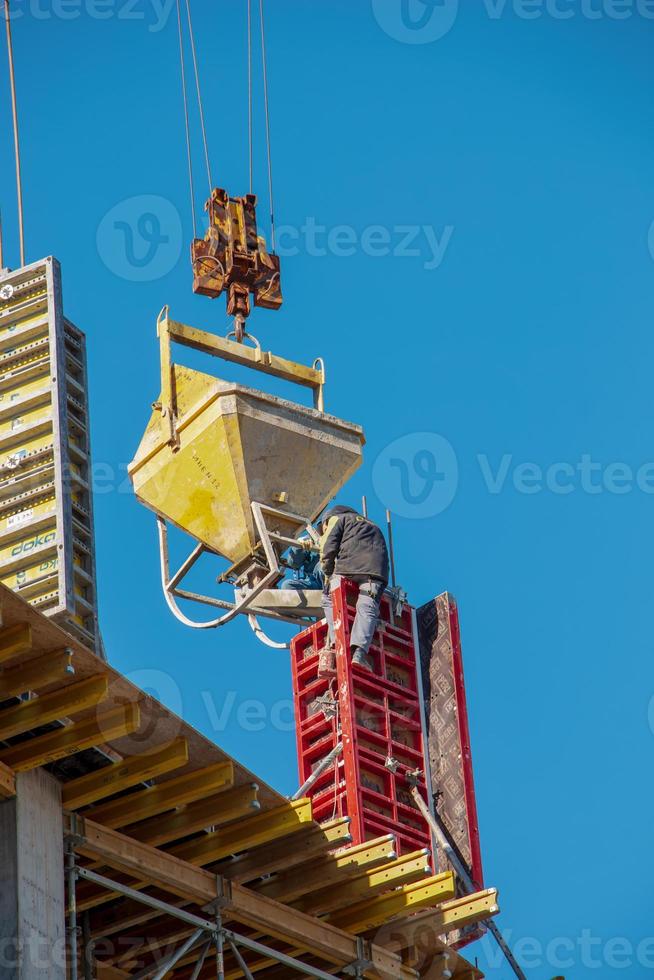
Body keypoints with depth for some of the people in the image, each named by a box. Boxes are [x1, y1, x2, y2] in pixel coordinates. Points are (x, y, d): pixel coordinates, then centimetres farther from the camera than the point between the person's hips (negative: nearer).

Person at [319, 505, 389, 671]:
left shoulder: (337, 519, 22)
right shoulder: (373, 526, 40)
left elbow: (328, 549, 7)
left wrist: (328, 575, 14)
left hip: (348, 564, -4)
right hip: (376, 569, 4)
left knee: (330, 600, 10)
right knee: (367, 608, -5)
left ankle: (337, 643, -8)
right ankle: (359, 651, -26)